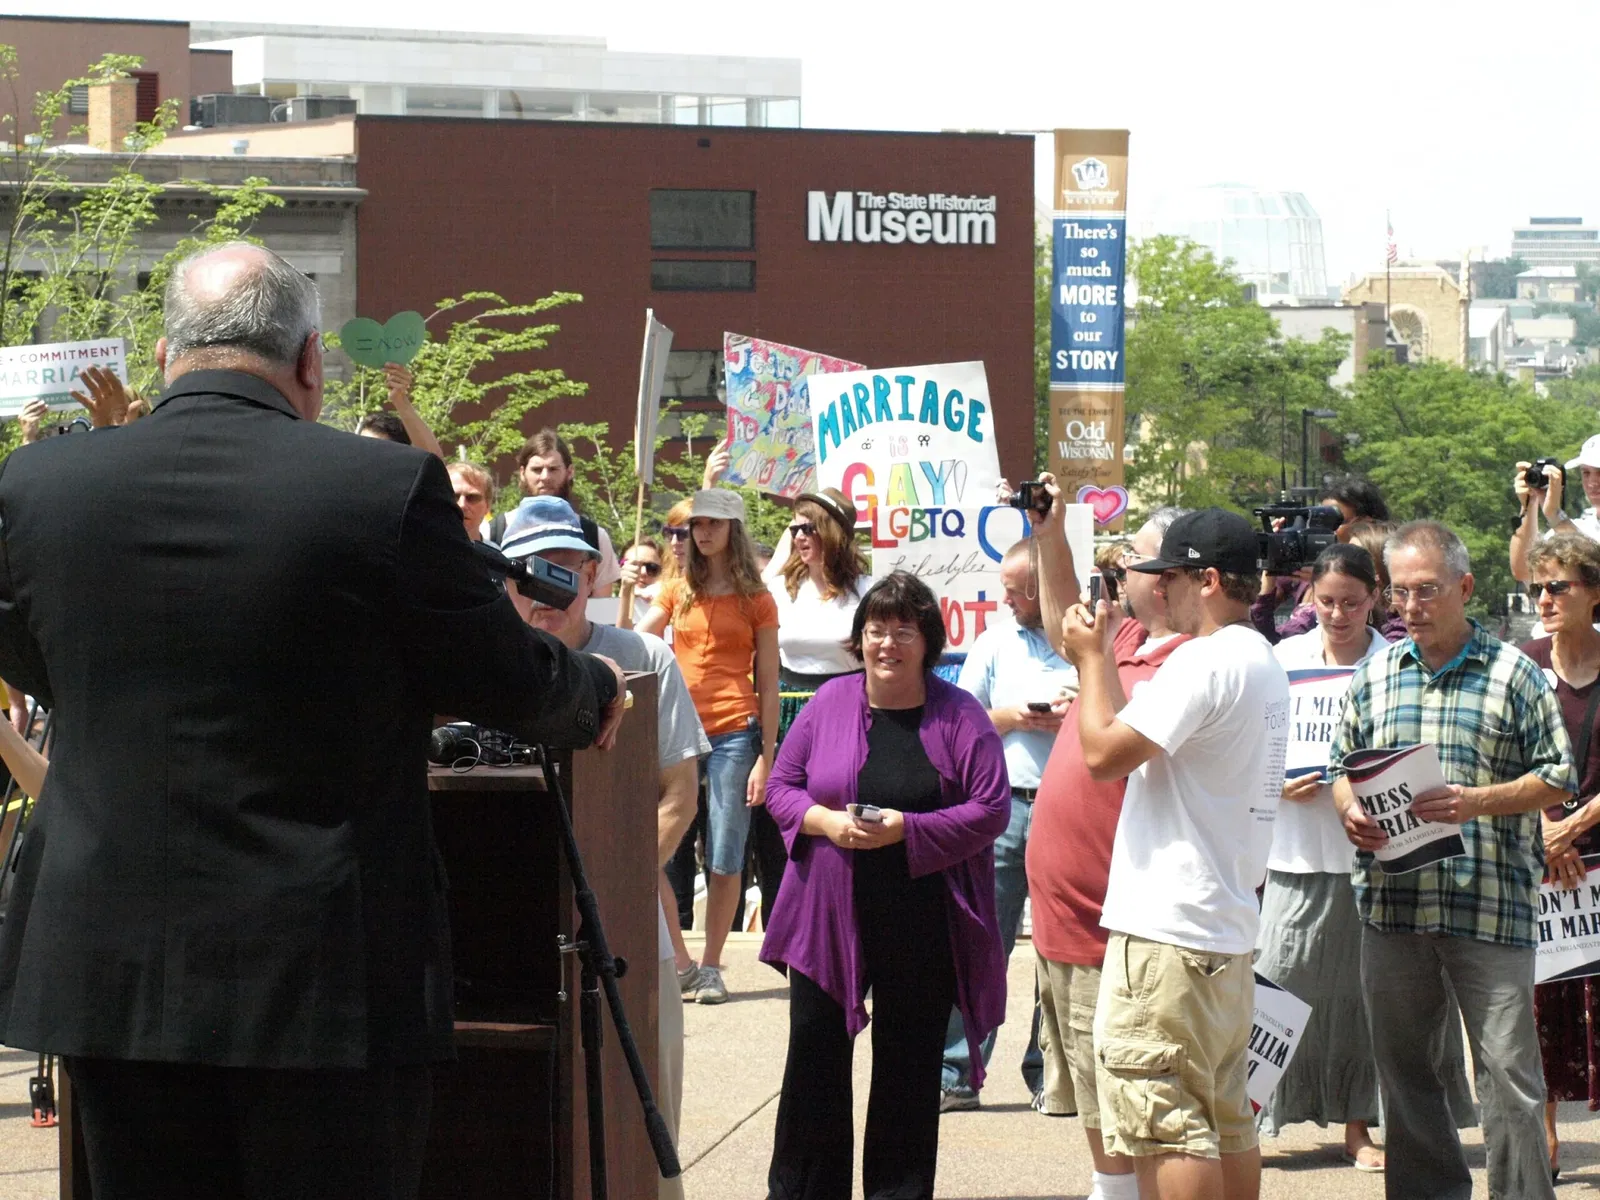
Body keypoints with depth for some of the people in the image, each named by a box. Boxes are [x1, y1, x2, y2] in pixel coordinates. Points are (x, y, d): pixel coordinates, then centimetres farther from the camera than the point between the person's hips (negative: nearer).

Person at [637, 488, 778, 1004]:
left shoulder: (755, 599, 4)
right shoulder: (678, 592, 12)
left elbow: (768, 685, 3)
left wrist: (766, 758, -3)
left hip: (734, 734, -3)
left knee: (725, 857, -1)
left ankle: (711, 967, 7)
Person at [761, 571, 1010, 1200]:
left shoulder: (959, 716, -2)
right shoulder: (829, 703, 5)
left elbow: (990, 810, -7)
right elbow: (781, 787, 8)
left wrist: (906, 830, -18)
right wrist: (824, 821, -13)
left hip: (920, 928, -2)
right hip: (827, 915, 2)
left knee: (908, 1067, 6)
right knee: (814, 1056, 5)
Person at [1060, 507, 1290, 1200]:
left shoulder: (1206, 659, -16)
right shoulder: (1263, 661, 17)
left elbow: (1104, 753, -18)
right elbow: (1141, 737, 20)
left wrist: (1092, 659, -5)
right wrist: (1101, 658, 19)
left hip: (1168, 934, -10)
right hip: (1230, 931, 10)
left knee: (1167, 1129, -9)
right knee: (1227, 1127, 15)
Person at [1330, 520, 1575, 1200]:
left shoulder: (1512, 674, 0)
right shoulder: (1375, 674, 12)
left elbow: (1558, 778, -1)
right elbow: (1341, 765, 19)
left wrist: (1476, 801, -15)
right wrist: (1349, 811, -3)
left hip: (1490, 905, -4)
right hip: (1391, 904, 4)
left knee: (1507, 1070, -4)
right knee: (1402, 1067, 10)